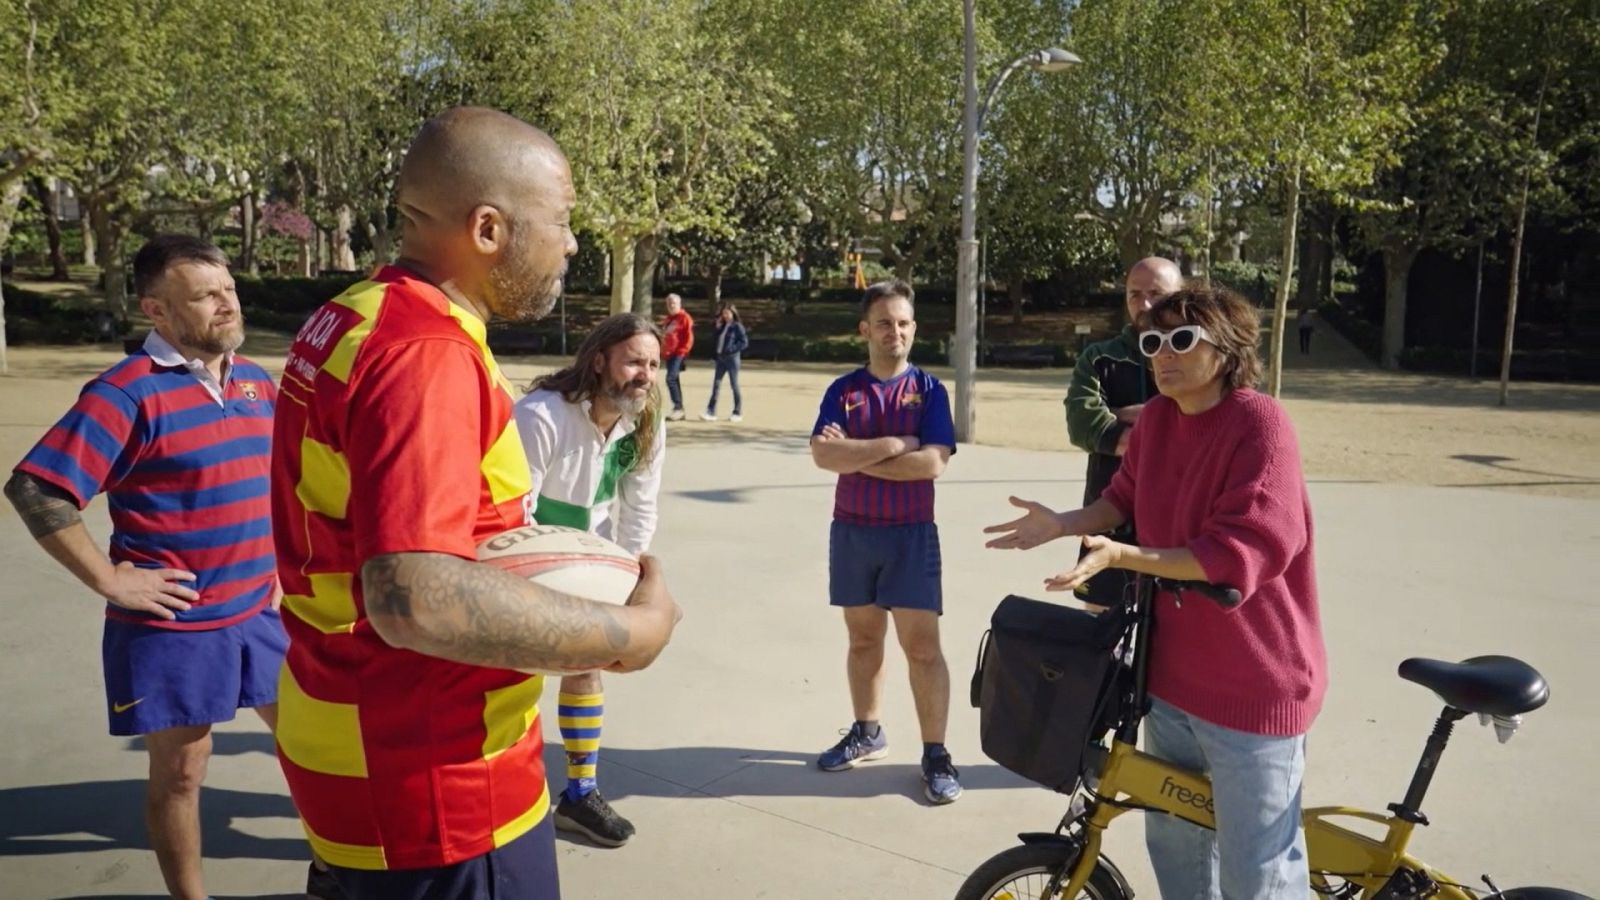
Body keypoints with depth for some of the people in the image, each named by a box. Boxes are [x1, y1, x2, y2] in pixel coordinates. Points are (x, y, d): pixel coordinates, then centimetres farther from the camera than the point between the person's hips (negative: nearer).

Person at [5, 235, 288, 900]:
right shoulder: (130, 391, -15)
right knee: (179, 775, 10)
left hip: (257, 613, 6)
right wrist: (109, 578, -17)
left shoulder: (256, 381, 5)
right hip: (172, 626, -6)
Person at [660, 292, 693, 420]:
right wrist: (663, 353, 17)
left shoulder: (685, 318, -5)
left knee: (671, 378, -20)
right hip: (668, 355, 9)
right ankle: (679, 410, 13)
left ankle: (678, 407, -17)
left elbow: (689, 337, -11)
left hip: (678, 354, -9)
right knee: (674, 381, 9)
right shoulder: (667, 319, 20)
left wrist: (682, 351, -16)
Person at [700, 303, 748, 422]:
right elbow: (717, 339, 14)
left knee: (734, 384, 1)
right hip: (720, 357, 6)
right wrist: (718, 328, 1)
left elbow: (744, 342, -11)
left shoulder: (737, 326, -6)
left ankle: (737, 413, 11)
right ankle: (711, 412, 1)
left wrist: (731, 349, -17)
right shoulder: (722, 326, 12)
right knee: (716, 383, 1)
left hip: (732, 358, -6)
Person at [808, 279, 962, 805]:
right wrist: (894, 444, -19)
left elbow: (932, 463, -16)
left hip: (911, 534, -2)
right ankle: (867, 733, 29)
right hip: (851, 531, 3)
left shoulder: (928, 390, -3)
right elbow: (822, 455, -14)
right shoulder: (843, 391, 2)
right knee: (862, 637, 14)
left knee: (922, 645, -2)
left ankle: (936, 753, 7)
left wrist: (855, 456, -13)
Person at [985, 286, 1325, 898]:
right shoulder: (1156, 417, 2)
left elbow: (1244, 552, -27)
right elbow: (1126, 500, 16)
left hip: (1252, 682, -7)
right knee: (1173, 839, 23)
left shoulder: (1259, 424, -20)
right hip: (1174, 671, 7)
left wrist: (1122, 556, -33)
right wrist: (1063, 524, -2)